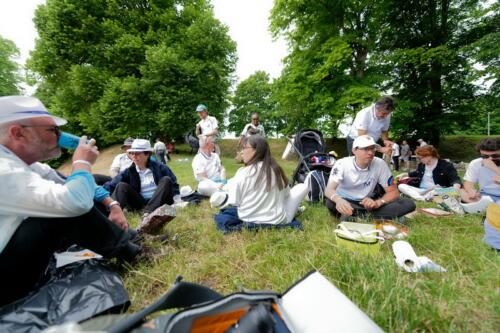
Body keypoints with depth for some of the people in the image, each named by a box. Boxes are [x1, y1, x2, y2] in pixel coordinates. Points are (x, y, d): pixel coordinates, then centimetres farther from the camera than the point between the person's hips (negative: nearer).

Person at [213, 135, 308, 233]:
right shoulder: (276, 169, -4)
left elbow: (233, 202, -8)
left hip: (248, 220, -2)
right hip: (277, 220, 3)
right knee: (303, 186, 16)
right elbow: (286, 193, 9)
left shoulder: (242, 173, -13)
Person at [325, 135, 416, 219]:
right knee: (330, 203, -38)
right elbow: (329, 190, -32)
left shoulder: (380, 164, -10)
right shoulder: (342, 164, -19)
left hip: (366, 202, 5)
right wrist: (339, 200, -57)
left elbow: (393, 192, -4)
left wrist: (377, 203, -26)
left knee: (408, 204, -16)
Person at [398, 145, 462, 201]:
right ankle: (422, 199, -36)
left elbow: (455, 179, -16)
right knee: (401, 186, -20)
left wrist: (456, 185, -39)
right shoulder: (421, 165, 11)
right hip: (421, 191, 5)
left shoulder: (446, 165, -6)